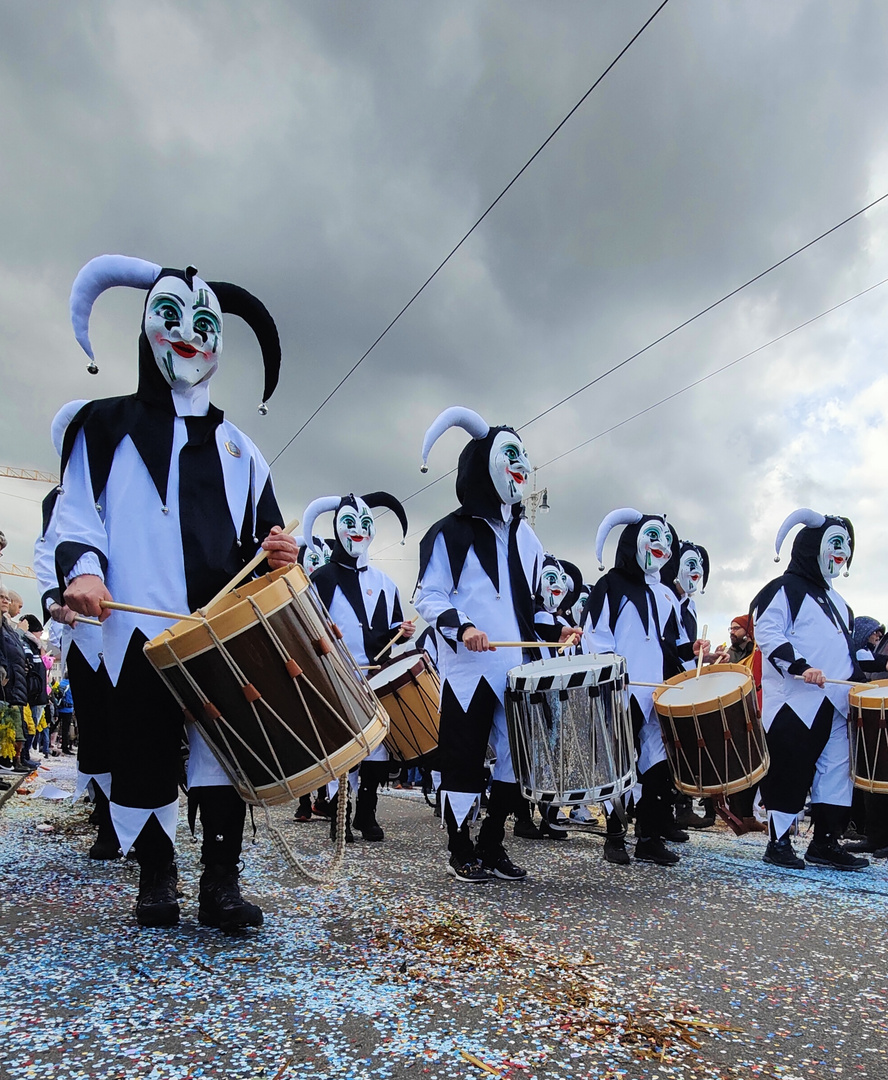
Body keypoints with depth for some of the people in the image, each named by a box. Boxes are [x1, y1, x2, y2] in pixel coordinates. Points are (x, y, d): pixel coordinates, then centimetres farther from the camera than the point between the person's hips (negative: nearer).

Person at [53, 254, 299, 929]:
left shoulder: (236, 446, 22)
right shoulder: (108, 426, 14)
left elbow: (263, 533, 19)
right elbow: (76, 511, 6)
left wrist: (279, 551, -4)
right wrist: (82, 568, -14)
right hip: (141, 625, -2)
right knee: (145, 754, 3)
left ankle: (221, 882, 9)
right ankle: (156, 875, 21)